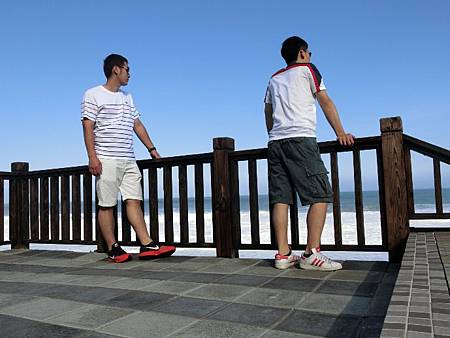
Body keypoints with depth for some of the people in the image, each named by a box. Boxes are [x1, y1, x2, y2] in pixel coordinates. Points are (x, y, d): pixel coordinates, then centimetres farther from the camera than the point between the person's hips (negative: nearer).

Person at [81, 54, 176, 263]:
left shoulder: (127, 98, 21)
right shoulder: (93, 95, 2)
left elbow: (137, 125, 21)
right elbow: (88, 128, -6)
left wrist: (152, 149, 15)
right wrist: (92, 157, -16)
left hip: (129, 160, 6)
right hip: (106, 160, -6)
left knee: (134, 200, -1)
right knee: (106, 205, 0)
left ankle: (147, 245, -5)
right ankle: (113, 249, 6)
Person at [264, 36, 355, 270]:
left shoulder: (274, 79, 27)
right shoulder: (307, 69, 13)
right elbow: (326, 103, 8)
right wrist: (341, 133, 8)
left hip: (275, 142, 6)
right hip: (301, 139, -6)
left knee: (281, 198, 1)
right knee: (320, 195, -5)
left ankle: (283, 254, -1)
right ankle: (312, 254, -12)